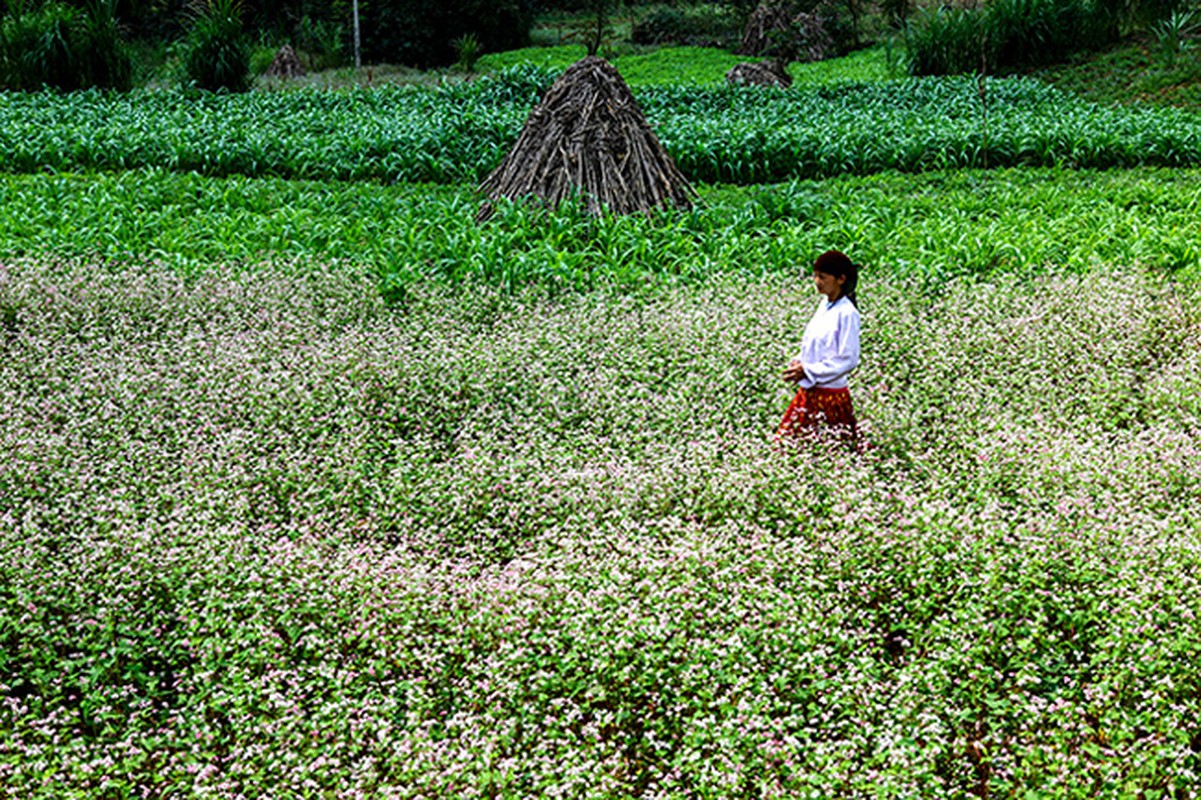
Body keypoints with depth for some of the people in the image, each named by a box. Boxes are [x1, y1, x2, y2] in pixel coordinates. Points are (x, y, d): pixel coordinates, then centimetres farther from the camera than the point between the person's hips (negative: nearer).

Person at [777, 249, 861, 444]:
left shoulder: (846, 313, -16)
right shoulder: (824, 305, 8)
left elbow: (848, 360, -17)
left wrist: (807, 371, -17)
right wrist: (799, 363, -1)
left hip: (831, 395, -8)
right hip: (809, 392, 8)